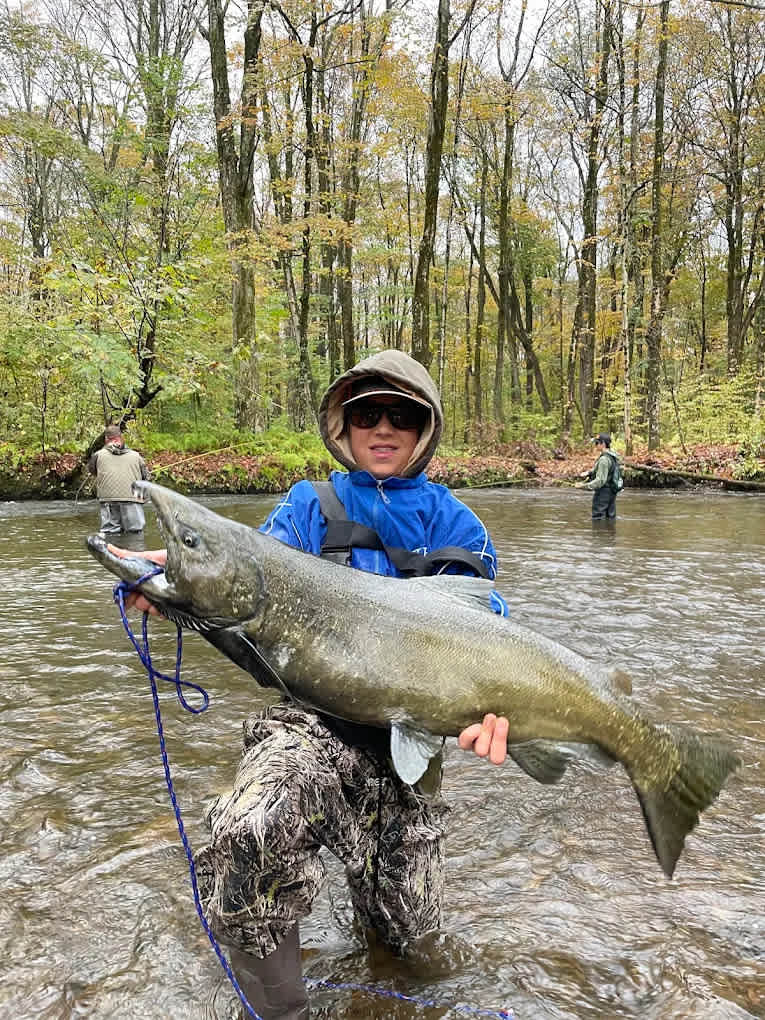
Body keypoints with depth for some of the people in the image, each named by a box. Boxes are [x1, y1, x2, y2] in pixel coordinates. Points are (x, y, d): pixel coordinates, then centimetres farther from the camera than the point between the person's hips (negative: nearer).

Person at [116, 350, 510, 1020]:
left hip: (411, 736, 2)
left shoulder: (455, 524, 8)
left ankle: (371, 866, 46)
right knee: (249, 839, -34)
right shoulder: (311, 506, 6)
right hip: (315, 719, -1)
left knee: (408, 937, 10)